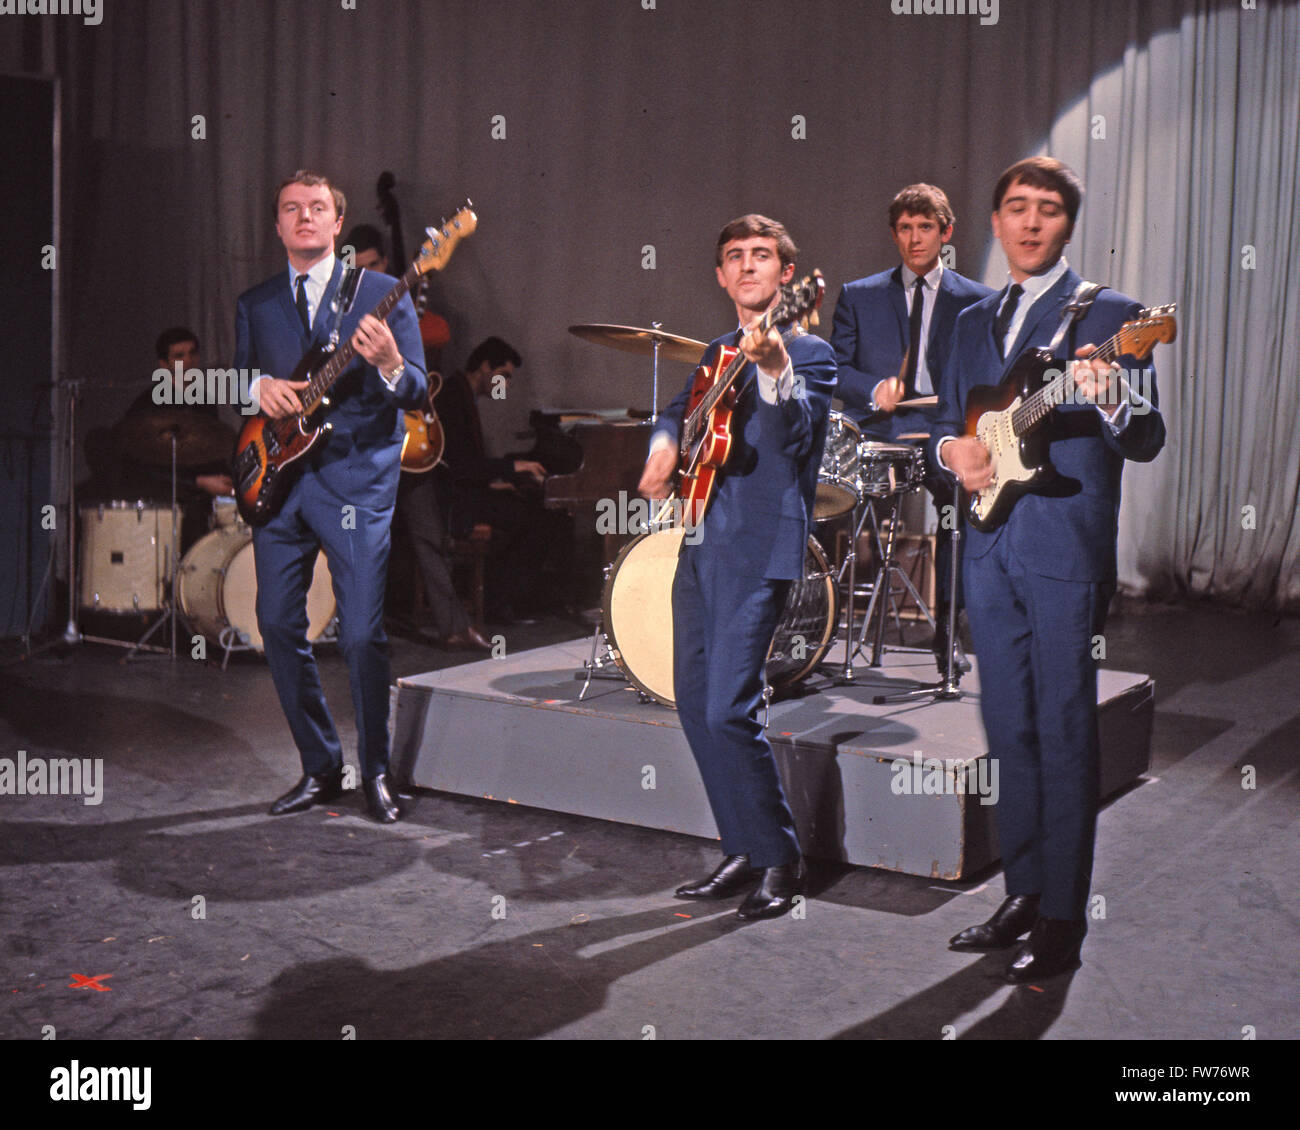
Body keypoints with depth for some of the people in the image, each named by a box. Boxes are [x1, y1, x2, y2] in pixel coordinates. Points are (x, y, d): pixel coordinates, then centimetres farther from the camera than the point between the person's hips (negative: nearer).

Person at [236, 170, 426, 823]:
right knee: (278, 627, 3)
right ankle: (320, 768, 19)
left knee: (362, 634, -9)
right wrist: (258, 385, -5)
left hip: (356, 481, -4)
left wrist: (389, 365, -24)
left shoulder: (381, 294, 4)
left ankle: (375, 773, 9)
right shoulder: (254, 304, 15)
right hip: (277, 482, 4)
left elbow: (416, 393, -1)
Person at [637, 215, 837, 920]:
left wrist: (775, 370, -42)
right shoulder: (719, 353, 18)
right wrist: (664, 443, 5)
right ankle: (744, 851, 21)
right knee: (694, 705, 9)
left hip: (756, 549, -8)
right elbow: (680, 408, 28)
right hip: (700, 543, 8)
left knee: (728, 710, -14)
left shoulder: (810, 353, -5)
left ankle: (780, 860, 2)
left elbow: (796, 435, -22)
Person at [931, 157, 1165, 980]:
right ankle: (1024, 892, 24)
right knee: (1011, 728, 12)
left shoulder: (1108, 313, -1)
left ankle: (1062, 922, 4)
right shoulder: (975, 321, 17)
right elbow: (949, 420, 22)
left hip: (1066, 548, -6)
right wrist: (955, 450, -1)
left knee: (1064, 732, -4)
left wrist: (1110, 400, -29)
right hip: (990, 543, 6)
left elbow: (1148, 443, -8)